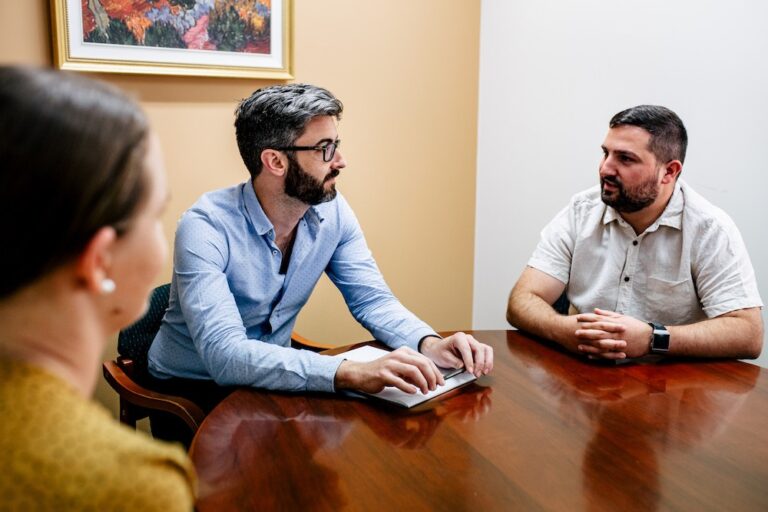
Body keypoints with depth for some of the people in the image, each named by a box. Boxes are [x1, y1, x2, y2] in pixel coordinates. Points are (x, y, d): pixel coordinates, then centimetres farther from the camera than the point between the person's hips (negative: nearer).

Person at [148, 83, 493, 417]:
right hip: (191, 389, -5)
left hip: (275, 377, 6)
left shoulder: (332, 211, -8)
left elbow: (372, 300, -5)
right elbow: (224, 355, -37)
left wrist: (428, 344, -26)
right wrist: (350, 373, -48)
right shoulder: (206, 227, -27)